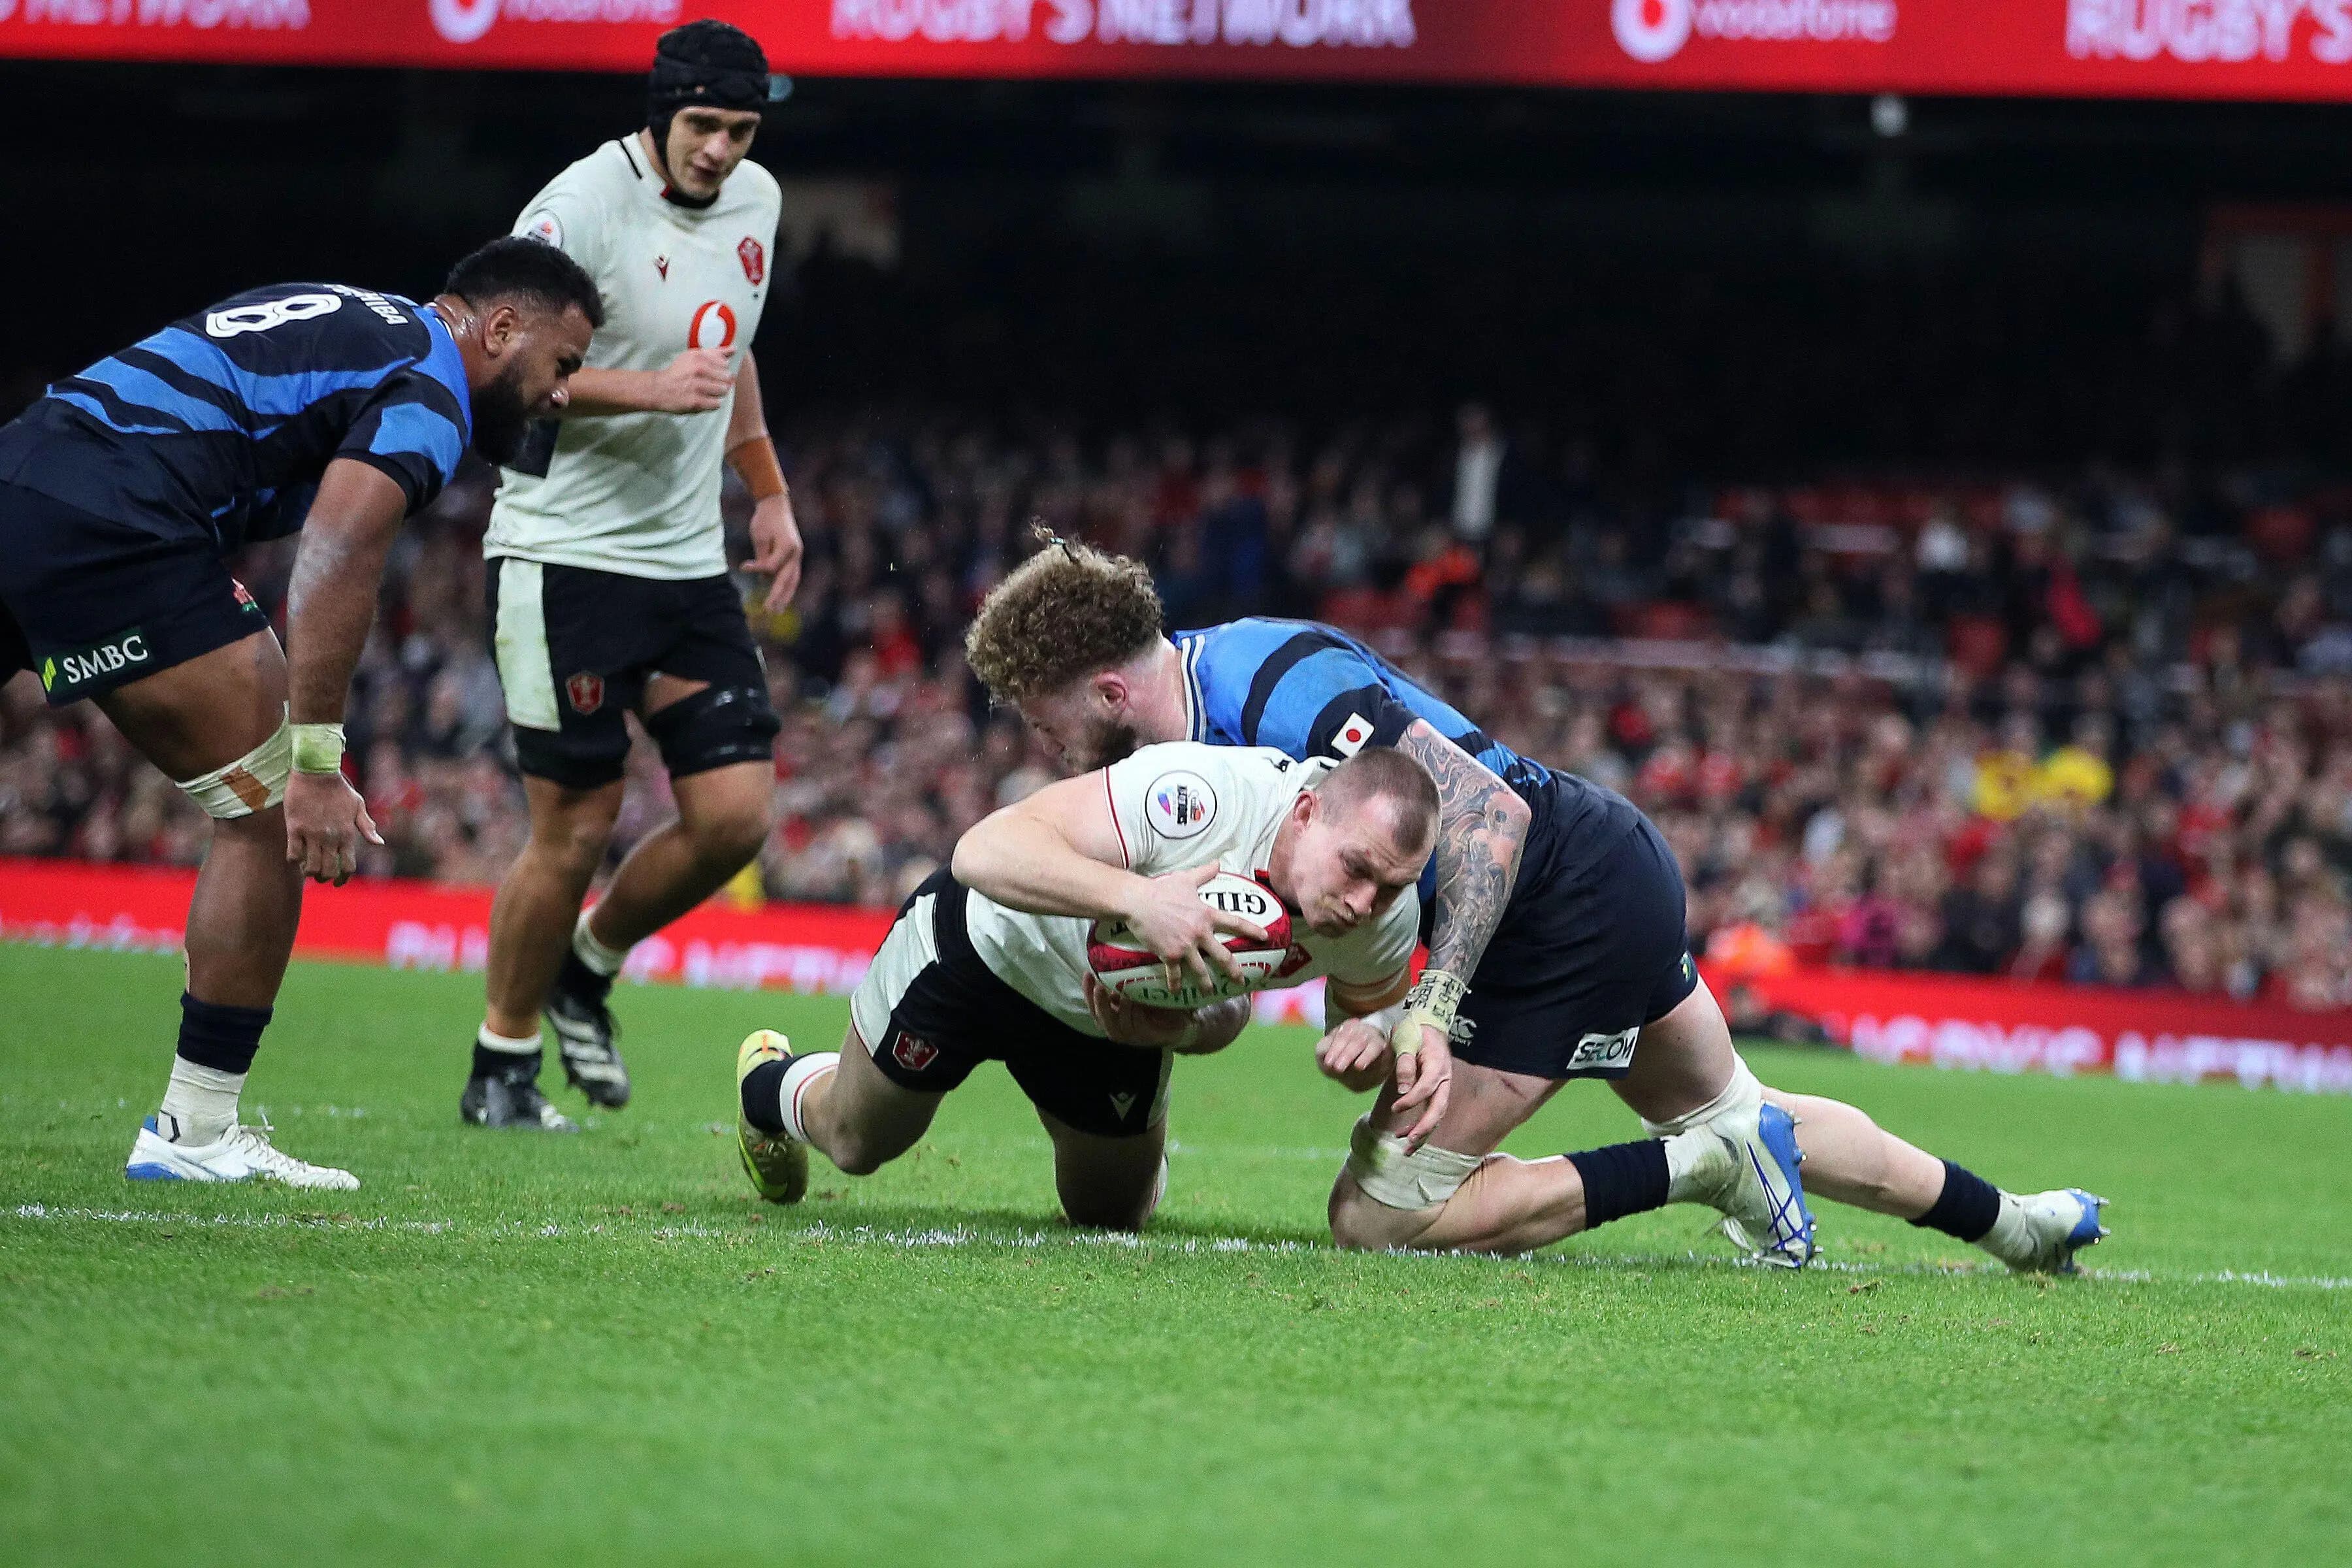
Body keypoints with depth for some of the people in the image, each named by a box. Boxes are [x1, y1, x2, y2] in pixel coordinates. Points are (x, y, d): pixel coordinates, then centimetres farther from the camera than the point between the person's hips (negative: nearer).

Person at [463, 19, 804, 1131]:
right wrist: (647, 389, -26)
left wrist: (769, 491, 22)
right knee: (574, 826, -5)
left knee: (735, 813, -3)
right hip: (566, 555, -7)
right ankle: (502, 1062, 12)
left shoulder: (755, 202, 9)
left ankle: (588, 969, 22)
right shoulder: (581, 209, -15)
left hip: (690, 562, 7)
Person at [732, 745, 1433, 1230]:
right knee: (856, 1142, 20)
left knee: (1112, 1214, 19)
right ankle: (771, 1086, 55)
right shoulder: (1201, 794, -46)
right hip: (990, 943, -4)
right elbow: (984, 849, -48)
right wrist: (1137, 897, -64)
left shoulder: (1389, 915, -29)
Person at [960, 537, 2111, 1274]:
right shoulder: (1203, 674, 3)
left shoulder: (1282, 690, -26)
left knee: (1377, 1221, -8)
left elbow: (1489, 813, -28)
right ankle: (2014, 1221, 42)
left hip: (1572, 903, -10)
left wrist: (1431, 1011, -32)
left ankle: (1702, 1167, -5)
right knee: (1735, 1110, 30)